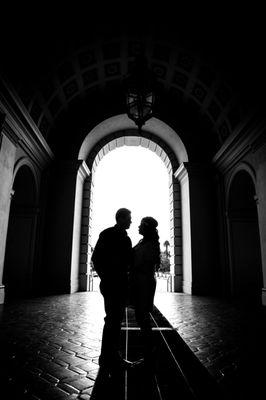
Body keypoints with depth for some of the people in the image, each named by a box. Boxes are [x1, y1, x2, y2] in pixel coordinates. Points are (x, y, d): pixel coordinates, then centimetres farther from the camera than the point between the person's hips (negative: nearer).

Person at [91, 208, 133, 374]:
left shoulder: (126, 238, 13)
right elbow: (96, 257, -9)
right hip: (110, 284, -7)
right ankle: (106, 358, 7)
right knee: (112, 319, -6)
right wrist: (105, 278, -11)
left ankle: (114, 355, 23)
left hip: (122, 284, 7)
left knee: (117, 319, 12)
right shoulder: (107, 234, -7)